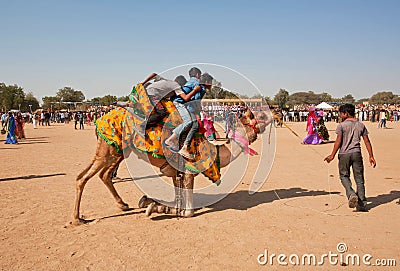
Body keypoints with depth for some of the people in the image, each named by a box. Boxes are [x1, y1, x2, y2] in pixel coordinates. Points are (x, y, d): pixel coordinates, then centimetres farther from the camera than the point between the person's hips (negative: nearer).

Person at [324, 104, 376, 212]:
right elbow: (367, 142, 7)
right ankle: (362, 204, 11)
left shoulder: (341, 125, -5)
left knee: (344, 176, 12)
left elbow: (338, 141, -11)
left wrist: (332, 155, -7)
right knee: (359, 178, 9)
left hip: (344, 154, -3)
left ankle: (352, 194, -11)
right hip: (357, 153, 3)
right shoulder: (361, 125, 8)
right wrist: (371, 156, 10)